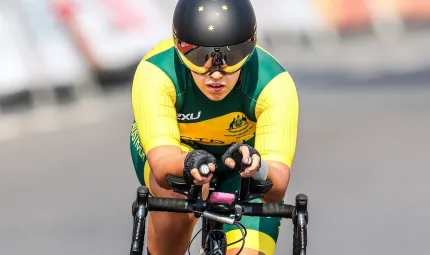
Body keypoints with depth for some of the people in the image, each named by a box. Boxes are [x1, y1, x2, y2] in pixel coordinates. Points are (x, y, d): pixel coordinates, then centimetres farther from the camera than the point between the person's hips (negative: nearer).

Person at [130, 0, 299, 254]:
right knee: (177, 198, -35)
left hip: (245, 149, 1)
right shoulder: (155, 74, -36)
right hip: (172, 148, -1)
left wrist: (259, 169, -65)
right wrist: (187, 163, -67)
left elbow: (277, 187, -41)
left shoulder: (273, 85, -34)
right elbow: (161, 165, -44)